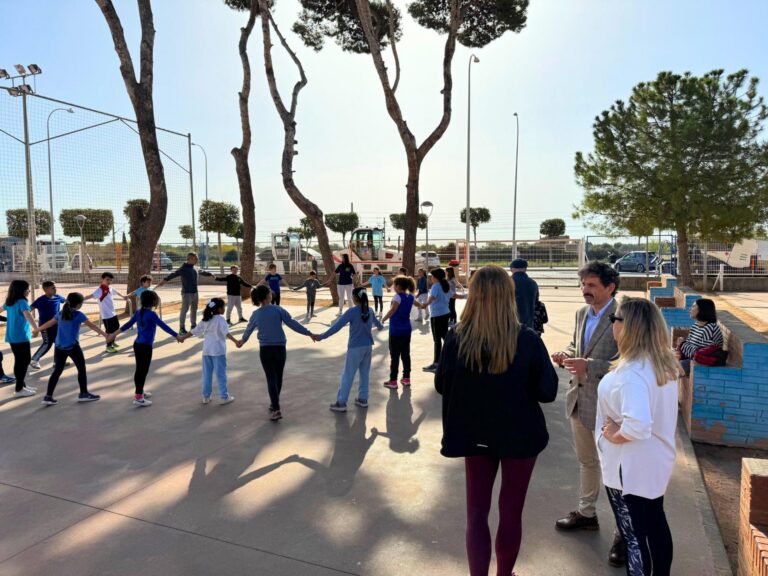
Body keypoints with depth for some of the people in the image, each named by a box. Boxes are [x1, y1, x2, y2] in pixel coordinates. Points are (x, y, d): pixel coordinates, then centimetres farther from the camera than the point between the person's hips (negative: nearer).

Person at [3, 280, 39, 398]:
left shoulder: (9, 302, 11)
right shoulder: (22, 302, -15)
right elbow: (28, 315, -33)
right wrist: (37, 329, -41)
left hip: (12, 337, 9)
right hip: (21, 337, -9)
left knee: (19, 361, 17)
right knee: (24, 361, -2)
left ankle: (22, 385, 27)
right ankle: (19, 390, -1)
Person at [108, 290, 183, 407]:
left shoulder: (138, 312, 6)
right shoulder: (151, 314, -17)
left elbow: (128, 324, 12)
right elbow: (164, 326, -16)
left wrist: (115, 333, 22)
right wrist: (176, 336, -11)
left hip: (137, 344, 8)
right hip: (145, 346, -8)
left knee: (139, 369, 20)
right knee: (143, 371, -2)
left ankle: (139, 391, 34)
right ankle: (138, 398, 1)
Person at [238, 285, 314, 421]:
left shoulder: (256, 314, 2)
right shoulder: (278, 309, -6)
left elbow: (249, 330, 19)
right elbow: (292, 324, -11)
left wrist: (242, 340, 39)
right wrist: (309, 333, -6)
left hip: (265, 349, 1)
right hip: (280, 348, 0)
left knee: (271, 378, 0)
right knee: (278, 377, 16)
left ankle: (276, 409, -9)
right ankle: (274, 404, 30)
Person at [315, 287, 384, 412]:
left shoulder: (352, 311, -15)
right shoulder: (369, 310, 6)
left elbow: (337, 326, -21)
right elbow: (377, 323, 26)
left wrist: (322, 336, -19)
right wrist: (381, 327, 51)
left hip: (355, 347, -6)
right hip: (368, 346, 6)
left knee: (348, 375, -1)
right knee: (364, 373, 16)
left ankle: (341, 403, 2)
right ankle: (363, 399, 23)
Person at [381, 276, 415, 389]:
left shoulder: (398, 296, -16)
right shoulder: (410, 297, 4)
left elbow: (392, 311, -21)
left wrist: (383, 319, -9)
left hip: (396, 331, -7)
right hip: (406, 329, 7)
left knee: (394, 356, 0)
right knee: (405, 354, 14)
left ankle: (393, 381, 5)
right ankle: (406, 378, 20)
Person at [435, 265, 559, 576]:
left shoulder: (457, 338, -16)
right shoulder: (527, 339, -20)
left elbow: (442, 386, -3)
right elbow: (548, 391, -10)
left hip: (475, 434, 1)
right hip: (520, 434, 0)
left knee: (476, 512, 16)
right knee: (511, 512, 19)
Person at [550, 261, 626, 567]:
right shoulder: (582, 313, 5)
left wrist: (589, 366, -30)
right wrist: (566, 355, -4)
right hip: (579, 399, 8)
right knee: (586, 461, 24)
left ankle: (624, 532, 25)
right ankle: (586, 513, 43)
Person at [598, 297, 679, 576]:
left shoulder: (632, 372, -29)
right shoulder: (663, 362, -1)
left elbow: (638, 425, -39)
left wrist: (614, 436, -21)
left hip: (630, 466, -9)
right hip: (655, 460, 9)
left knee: (634, 533, 9)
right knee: (655, 524, 24)